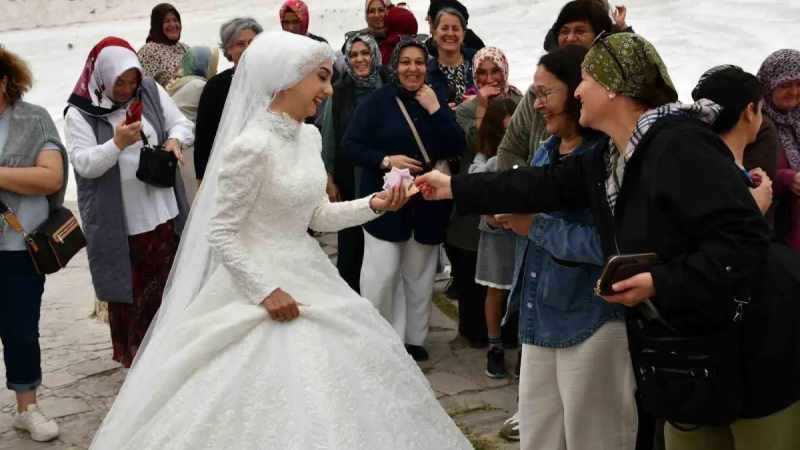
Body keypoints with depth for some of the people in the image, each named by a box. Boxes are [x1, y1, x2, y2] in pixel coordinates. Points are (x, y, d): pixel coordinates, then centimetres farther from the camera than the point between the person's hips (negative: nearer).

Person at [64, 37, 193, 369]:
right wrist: (118, 144, -31)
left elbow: (182, 123, 9)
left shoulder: (151, 91, 2)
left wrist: (174, 139, -14)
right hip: (118, 220, -4)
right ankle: (129, 352, 25)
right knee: (127, 288, 8)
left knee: (161, 283, 12)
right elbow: (83, 162, -16)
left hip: (162, 212, 4)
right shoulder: (80, 113, -9)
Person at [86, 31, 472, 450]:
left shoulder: (309, 136, 3)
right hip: (260, 279, -8)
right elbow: (220, 235, -18)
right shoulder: (251, 146, -22)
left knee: (323, 404, 16)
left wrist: (373, 204, -3)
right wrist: (266, 291, -19)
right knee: (277, 408, 1)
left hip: (308, 275, 8)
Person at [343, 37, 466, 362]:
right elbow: (351, 146, -7)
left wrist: (435, 110, -10)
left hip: (428, 202, 4)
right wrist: (386, 160, -19)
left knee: (419, 274, 11)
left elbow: (457, 148, -2)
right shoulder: (377, 101, -4)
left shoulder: (437, 102, 8)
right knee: (382, 273, -8)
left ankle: (412, 338, 24)